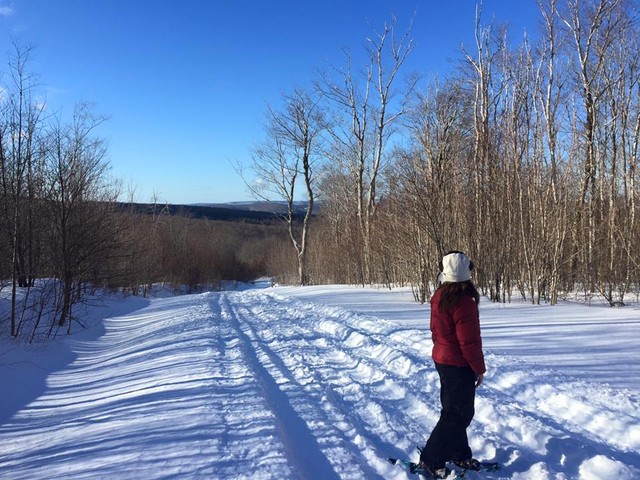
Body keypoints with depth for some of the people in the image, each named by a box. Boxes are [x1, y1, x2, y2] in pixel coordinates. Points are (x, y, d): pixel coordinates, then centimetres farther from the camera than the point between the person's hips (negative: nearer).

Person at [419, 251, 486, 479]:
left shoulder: (439, 297, 2)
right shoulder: (463, 301, -24)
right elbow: (469, 341, -21)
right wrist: (479, 368, -9)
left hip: (442, 360, 9)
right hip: (459, 365, -9)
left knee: (455, 411, 20)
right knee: (457, 415, 3)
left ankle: (460, 454, 33)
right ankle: (431, 459, 10)